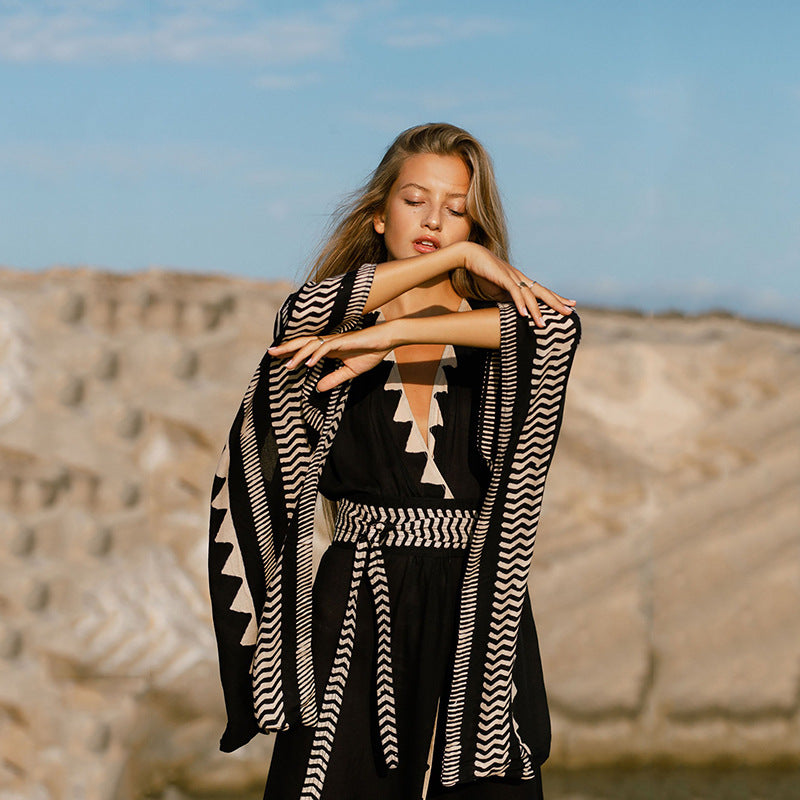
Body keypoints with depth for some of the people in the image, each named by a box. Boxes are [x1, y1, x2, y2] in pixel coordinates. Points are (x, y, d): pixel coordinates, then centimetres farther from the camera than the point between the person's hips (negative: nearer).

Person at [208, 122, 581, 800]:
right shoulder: (334, 335, 9)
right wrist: (458, 258, -12)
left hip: (476, 612, 1)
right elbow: (306, 312, -17)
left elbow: (561, 324, -15)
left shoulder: (499, 334, 9)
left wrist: (395, 335, -18)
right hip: (358, 611, 0)